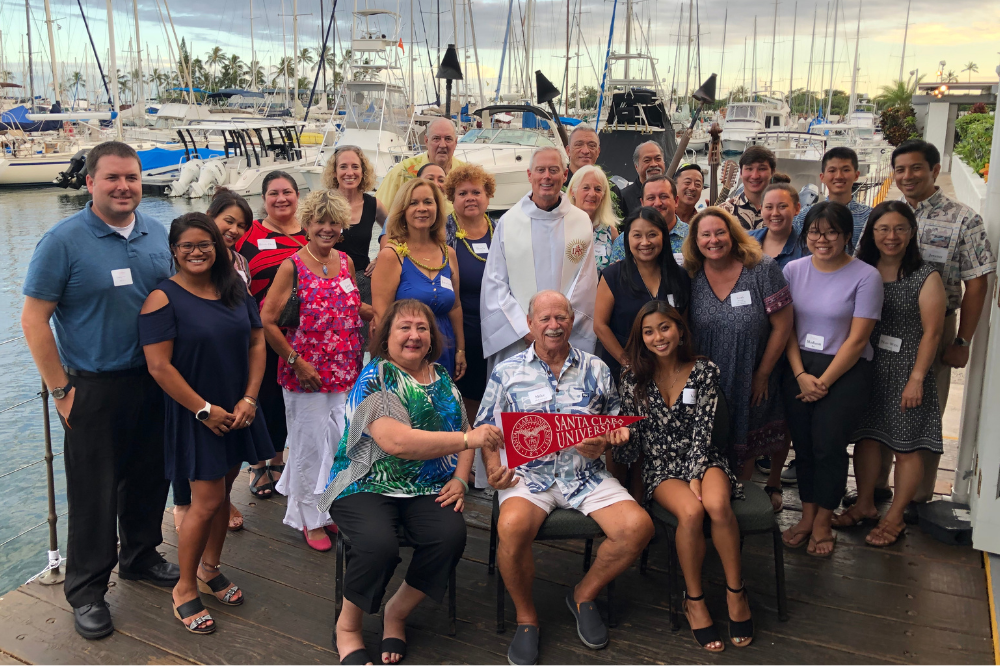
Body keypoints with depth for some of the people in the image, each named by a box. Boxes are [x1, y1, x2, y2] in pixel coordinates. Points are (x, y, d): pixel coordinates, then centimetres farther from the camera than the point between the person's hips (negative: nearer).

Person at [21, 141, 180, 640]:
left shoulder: (157, 235, 5)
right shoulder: (64, 240, -10)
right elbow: (34, 319, -10)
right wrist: (61, 390, -12)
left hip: (154, 382, 5)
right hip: (95, 389, -5)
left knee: (149, 477, 17)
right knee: (94, 491, 5)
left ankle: (140, 557, 39)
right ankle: (87, 590, 21)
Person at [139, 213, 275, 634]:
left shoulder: (236, 290, 5)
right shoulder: (163, 298, -12)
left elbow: (256, 343, 6)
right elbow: (159, 366, -16)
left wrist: (249, 399, -4)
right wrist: (204, 410, -14)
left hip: (237, 412, 5)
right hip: (194, 415, -5)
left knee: (222, 492, 14)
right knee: (207, 501, -3)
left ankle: (209, 568, 34)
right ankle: (185, 588, 16)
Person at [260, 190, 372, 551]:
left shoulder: (345, 262, 7)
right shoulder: (292, 267, -9)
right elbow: (267, 321, -10)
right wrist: (295, 361, -13)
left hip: (346, 372, 5)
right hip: (307, 373, -5)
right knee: (310, 445, 6)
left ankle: (335, 509, 30)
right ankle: (311, 518, 23)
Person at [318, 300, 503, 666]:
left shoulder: (442, 378, 12)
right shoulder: (375, 378, -9)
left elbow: (463, 432, 19)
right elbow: (395, 442, -23)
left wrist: (460, 479, -1)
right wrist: (469, 439, -28)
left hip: (428, 488, 5)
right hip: (368, 485, -5)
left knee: (451, 534, -25)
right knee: (379, 544, -33)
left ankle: (397, 612, 2)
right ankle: (347, 628, -2)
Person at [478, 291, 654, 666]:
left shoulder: (595, 370, 12)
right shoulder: (507, 372, 7)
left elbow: (616, 427, 14)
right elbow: (486, 431, 7)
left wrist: (600, 446, -8)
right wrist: (495, 469, -12)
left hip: (585, 473, 3)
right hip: (528, 473, -2)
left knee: (638, 525, -20)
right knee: (512, 527, -34)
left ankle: (584, 595, 7)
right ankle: (526, 617, -5)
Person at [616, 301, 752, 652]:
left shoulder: (705, 371, -1)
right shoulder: (634, 378, 0)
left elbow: (702, 431, -7)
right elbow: (630, 448, 1)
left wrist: (696, 477, -18)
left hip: (702, 460, 0)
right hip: (661, 467, 0)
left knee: (717, 505, -33)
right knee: (690, 512, -32)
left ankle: (736, 591, -12)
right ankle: (694, 600, -11)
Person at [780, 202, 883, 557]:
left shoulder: (866, 276, -9)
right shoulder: (794, 270, 2)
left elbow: (857, 340, -10)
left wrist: (823, 382, -10)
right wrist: (801, 375, -8)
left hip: (845, 371, -3)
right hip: (799, 368, 3)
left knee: (829, 446, -3)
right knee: (803, 445, 7)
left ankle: (822, 523, 16)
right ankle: (806, 516, 23)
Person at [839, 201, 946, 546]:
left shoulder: (926, 277, -6)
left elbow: (931, 332, -8)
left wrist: (916, 378, -12)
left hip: (906, 372, -4)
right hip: (866, 369, 4)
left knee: (906, 446, 3)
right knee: (865, 437, 13)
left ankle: (894, 517, 18)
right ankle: (865, 504, 30)